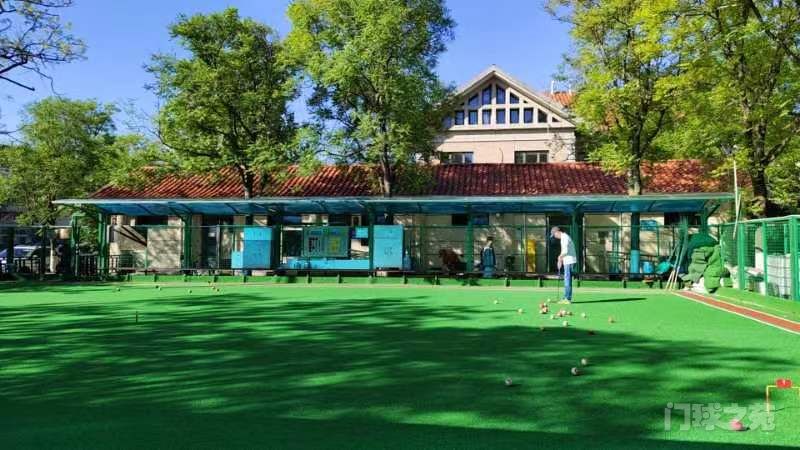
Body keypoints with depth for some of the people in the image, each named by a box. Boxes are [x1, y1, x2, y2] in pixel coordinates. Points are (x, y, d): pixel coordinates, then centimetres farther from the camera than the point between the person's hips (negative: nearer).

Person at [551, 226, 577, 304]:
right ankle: (566, 298, 16)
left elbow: (565, 251, -23)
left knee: (567, 280, -9)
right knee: (567, 280, 12)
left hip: (569, 261, -10)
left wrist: (560, 257, -5)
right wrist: (560, 259, 16)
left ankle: (567, 299, -8)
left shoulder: (564, 237, -14)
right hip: (567, 261, 10)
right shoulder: (564, 237, 18)